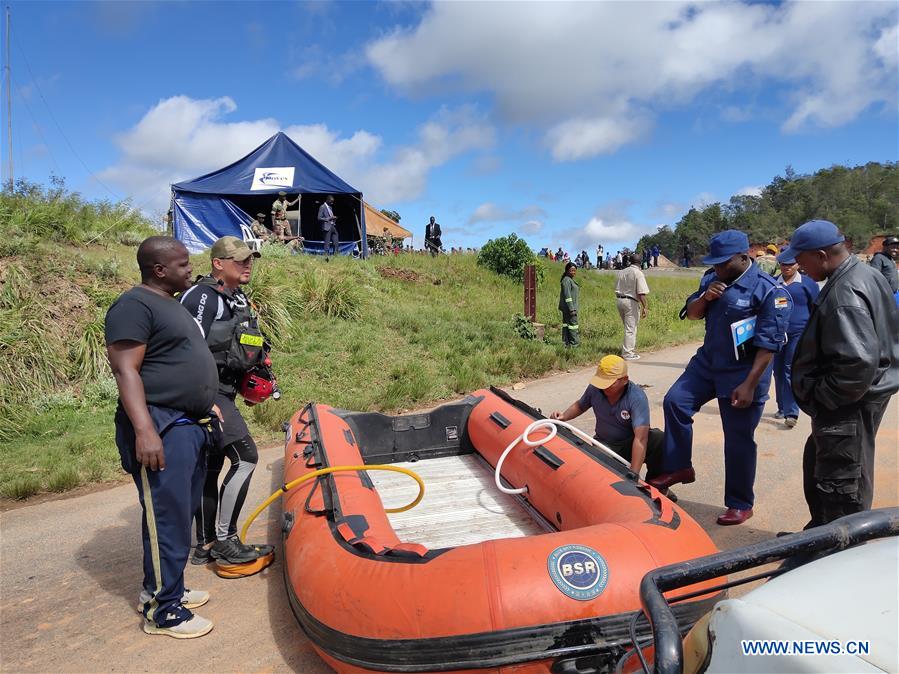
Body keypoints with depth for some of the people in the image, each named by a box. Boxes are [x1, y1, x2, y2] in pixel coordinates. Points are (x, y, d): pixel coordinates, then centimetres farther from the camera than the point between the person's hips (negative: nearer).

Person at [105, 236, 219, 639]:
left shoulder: (171, 304, 18)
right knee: (167, 518, -4)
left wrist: (204, 416, 25)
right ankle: (162, 610, 8)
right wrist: (144, 430, -27)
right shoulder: (134, 306, -13)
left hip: (190, 426, 10)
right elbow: (125, 370, -20)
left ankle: (165, 587, 31)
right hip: (161, 429, -10)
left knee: (182, 512, 17)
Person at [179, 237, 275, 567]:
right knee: (245, 456, -13)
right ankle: (225, 540, -3)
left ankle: (205, 546, 23)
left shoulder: (239, 300, 16)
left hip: (222, 394, 10)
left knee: (211, 467, 13)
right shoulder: (202, 296, -13)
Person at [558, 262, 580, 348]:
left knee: (566, 324, 11)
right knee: (573, 325, -8)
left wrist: (573, 308, 24)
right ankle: (574, 344, -5)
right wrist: (572, 309, -21)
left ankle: (566, 343, 15)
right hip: (569, 307, -10)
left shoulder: (570, 280, 18)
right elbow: (567, 295, -19)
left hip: (570, 307, 10)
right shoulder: (566, 280, -13)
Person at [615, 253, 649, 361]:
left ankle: (628, 350, 25)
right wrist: (644, 307, -14)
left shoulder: (620, 272, 11)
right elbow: (641, 293, -15)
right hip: (631, 302, -7)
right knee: (631, 328, -1)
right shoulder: (638, 273, -9)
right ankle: (628, 353, 0)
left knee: (628, 327, 19)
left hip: (619, 300, 7)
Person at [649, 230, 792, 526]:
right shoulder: (712, 279, 3)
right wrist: (705, 298, -10)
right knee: (675, 401, -1)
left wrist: (749, 385, -21)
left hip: (743, 372, -6)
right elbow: (691, 314, 12)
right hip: (707, 361, 7)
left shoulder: (769, 290, -17)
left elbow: (768, 344, -19)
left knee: (738, 440, 2)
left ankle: (740, 504, 18)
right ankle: (679, 467, 15)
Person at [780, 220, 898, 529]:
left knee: (842, 488, 1)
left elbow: (858, 363, -32)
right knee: (818, 467, 25)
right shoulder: (862, 274, 8)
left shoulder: (845, 294, -26)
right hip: (854, 399, 11)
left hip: (848, 408, -11)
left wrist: (821, 397, -18)